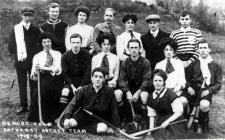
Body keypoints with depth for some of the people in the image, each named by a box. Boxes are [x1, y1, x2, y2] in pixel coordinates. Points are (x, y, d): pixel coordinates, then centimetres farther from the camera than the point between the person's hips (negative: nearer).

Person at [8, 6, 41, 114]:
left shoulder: (35, 29, 1)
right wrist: (13, 54, -1)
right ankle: (23, 106, 16)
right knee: (22, 84, 8)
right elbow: (11, 43, 8)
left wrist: (37, 56, -7)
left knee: (33, 84, 4)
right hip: (20, 61, 2)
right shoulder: (16, 28, 3)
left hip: (32, 61, -1)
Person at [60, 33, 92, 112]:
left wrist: (80, 87, -15)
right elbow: (65, 74, 0)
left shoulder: (86, 55, -3)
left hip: (83, 82, -1)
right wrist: (72, 86, -13)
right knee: (65, 92, -26)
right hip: (70, 82, 1)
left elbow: (88, 73, -6)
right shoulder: (65, 56, 2)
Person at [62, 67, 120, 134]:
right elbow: (73, 104, -11)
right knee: (71, 123, -29)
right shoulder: (84, 90, -7)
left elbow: (114, 110, -1)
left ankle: (81, 127, -14)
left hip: (100, 119, 1)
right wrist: (66, 118, -26)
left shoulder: (109, 91, -9)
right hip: (83, 115, 0)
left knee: (103, 128, -33)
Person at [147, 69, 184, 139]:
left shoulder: (170, 94, -11)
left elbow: (179, 111, -13)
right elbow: (151, 115, 9)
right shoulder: (151, 97, 5)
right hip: (159, 125, 4)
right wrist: (151, 129, 1)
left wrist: (167, 121, -21)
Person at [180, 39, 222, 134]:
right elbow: (187, 78, 16)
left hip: (206, 92, -2)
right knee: (180, 101, -29)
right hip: (193, 90, 2)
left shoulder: (216, 66, 13)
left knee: (204, 105, -37)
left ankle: (202, 124, -3)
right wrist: (188, 87, -6)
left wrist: (209, 91, -10)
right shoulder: (193, 64, 18)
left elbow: (218, 84, 8)